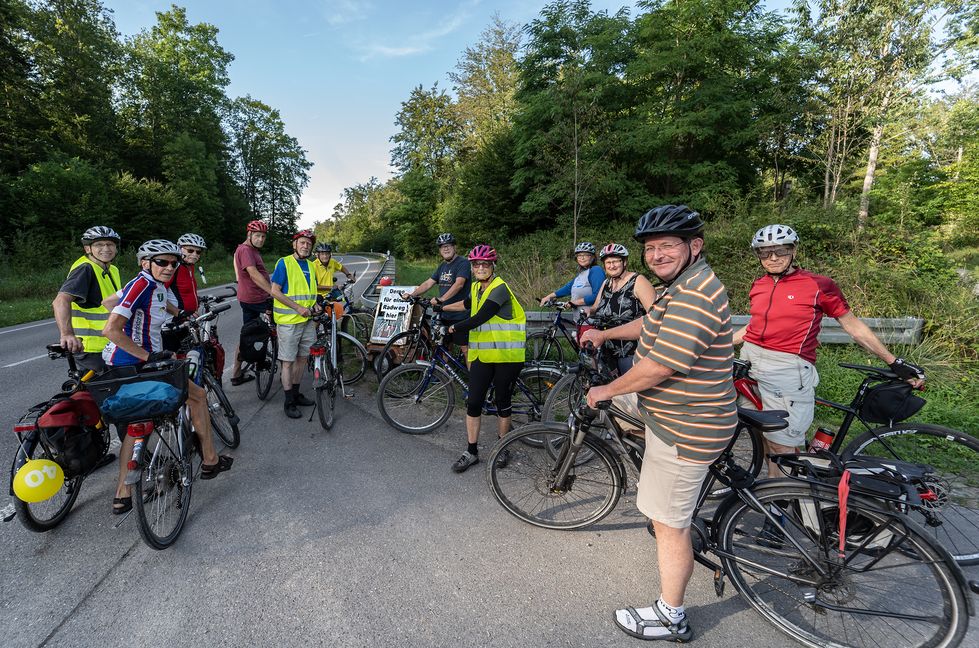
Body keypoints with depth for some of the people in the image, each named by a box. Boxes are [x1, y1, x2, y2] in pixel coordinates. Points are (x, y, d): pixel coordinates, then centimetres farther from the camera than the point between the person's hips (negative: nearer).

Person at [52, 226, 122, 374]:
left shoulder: (113, 270, 11)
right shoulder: (85, 269, -15)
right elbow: (61, 301, -30)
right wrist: (67, 334, -44)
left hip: (110, 345, 8)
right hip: (91, 349, -8)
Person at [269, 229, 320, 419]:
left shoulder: (310, 266, 13)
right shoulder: (284, 263, -8)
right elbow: (275, 291, -12)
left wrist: (314, 306, 4)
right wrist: (298, 307, -17)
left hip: (308, 320, 7)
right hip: (288, 321, -7)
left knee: (302, 358, 14)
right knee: (288, 361, 0)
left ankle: (296, 393, 28)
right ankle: (289, 402, 9)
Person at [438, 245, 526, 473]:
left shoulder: (500, 288, -15)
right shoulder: (476, 287, 11)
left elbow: (479, 318, -21)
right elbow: (468, 304, 34)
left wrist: (455, 328, -7)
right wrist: (442, 307, 38)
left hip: (506, 356, -6)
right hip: (481, 355, 6)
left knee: (503, 403, 8)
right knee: (473, 403, 3)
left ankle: (502, 449, 26)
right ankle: (471, 452, 16)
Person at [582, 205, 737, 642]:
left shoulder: (694, 297, -28)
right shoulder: (686, 283, 7)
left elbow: (656, 368, -30)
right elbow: (652, 324, 24)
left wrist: (605, 391, -15)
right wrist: (605, 334, 25)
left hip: (683, 430, -10)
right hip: (673, 410, 10)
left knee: (669, 525, 4)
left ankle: (670, 619, 25)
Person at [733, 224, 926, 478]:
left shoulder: (818, 285, -4)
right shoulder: (759, 285, 9)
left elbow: (853, 326, 3)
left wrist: (894, 362, 4)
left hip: (787, 371, -5)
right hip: (751, 362, 5)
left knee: (782, 445, -4)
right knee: (761, 440, 12)